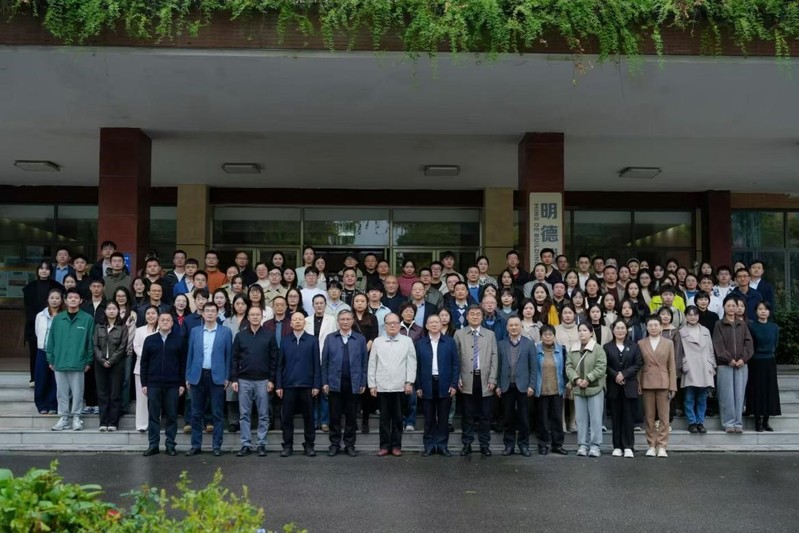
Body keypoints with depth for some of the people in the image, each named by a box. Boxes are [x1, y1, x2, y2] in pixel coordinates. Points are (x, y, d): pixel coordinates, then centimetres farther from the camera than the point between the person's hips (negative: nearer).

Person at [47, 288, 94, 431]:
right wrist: (51, 359, 5)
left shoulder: (87, 318, -2)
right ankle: (63, 417, 19)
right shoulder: (57, 319, 5)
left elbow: (90, 341, -1)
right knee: (61, 392, 9)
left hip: (78, 362, -2)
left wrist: (89, 361, -2)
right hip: (59, 362, 2)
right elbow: (51, 340, 8)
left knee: (77, 391, 4)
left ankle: (76, 417, 16)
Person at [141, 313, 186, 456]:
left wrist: (182, 383, -1)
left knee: (171, 416, 4)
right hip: (153, 384, 1)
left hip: (173, 385, -1)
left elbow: (183, 363, 3)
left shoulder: (179, 340, 3)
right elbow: (144, 363, 8)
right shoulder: (150, 340, 7)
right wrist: (144, 383, 3)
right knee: (153, 416, 5)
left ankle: (170, 445, 12)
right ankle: (153, 445, 13)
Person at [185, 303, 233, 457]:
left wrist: (227, 377, -3)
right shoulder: (195, 331, 8)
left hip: (217, 377, -2)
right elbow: (190, 355, 9)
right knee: (196, 413, 7)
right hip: (198, 376, 2)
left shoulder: (226, 332, 2)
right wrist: (188, 377, 5)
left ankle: (217, 446, 10)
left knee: (217, 414, 2)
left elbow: (228, 356, 2)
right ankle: (196, 445, 16)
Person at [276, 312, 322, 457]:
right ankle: (287, 445, 14)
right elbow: (280, 364, 6)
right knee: (287, 417, 4)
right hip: (288, 385, 1)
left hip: (307, 385, -1)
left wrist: (316, 385, -4)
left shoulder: (312, 341, 4)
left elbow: (316, 364, 2)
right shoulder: (285, 341, 7)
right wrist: (278, 385, 1)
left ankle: (309, 445, 15)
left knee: (308, 416, 5)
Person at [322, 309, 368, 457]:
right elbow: (324, 362, 4)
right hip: (335, 383, 0)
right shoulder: (330, 338, 4)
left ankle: (349, 445, 17)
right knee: (335, 416, 6)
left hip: (353, 384, 0)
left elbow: (364, 362, 3)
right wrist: (324, 382, -1)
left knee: (351, 417, 7)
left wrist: (363, 383, -1)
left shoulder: (360, 339, 3)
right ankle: (334, 444, 17)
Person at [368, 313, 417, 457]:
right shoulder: (377, 342, 6)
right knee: (384, 418, 6)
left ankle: (396, 445, 15)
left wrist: (409, 382, -7)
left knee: (398, 418, 6)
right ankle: (384, 446, 14)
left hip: (400, 386, -1)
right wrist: (372, 384, 1)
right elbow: (372, 364, 6)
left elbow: (411, 363, 0)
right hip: (382, 386, 1)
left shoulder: (407, 341, 3)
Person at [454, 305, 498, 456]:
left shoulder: (490, 334, 9)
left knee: (485, 415, 6)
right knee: (468, 415, 5)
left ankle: (484, 445, 15)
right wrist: (457, 378, -5)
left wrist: (492, 379, -2)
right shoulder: (459, 334, 5)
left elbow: (494, 358, 5)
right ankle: (467, 444, 14)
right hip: (467, 380, -1)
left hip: (484, 380, 1)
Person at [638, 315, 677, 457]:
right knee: (649, 417, 5)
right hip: (647, 383, 0)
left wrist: (672, 386, -2)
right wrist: (638, 385, -3)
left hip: (663, 383, 0)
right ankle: (651, 445, 13)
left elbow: (672, 366, 4)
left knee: (664, 417, 2)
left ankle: (662, 446, 8)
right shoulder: (641, 343, 6)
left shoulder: (668, 343, 6)